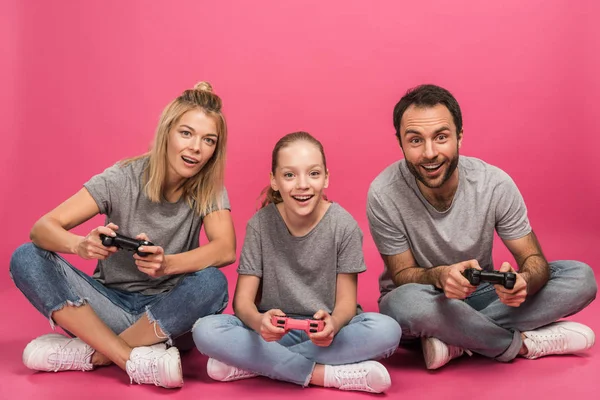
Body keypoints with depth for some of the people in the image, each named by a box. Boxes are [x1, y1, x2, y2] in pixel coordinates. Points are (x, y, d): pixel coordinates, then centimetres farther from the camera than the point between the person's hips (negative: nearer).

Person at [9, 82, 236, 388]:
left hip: (167, 311, 0)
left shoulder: (209, 189, -8)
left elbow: (226, 249, -24)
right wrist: (82, 245, -41)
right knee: (26, 259, -21)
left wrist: (166, 264, -43)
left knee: (211, 283, -32)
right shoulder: (122, 179, -11)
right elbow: (42, 228, -17)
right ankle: (135, 361, -26)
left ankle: (89, 353, -18)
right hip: (110, 302, 1)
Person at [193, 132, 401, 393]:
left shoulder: (343, 226, -9)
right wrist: (259, 321, -33)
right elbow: (243, 300, -8)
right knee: (206, 331, -26)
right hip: (273, 331, 0)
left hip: (325, 331, 1)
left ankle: (251, 363, -22)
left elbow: (346, 301, -7)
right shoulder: (260, 225, -8)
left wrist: (333, 323, -32)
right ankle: (326, 374, -22)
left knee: (386, 330, -30)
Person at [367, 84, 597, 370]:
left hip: (479, 294, 3)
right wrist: (438, 276, -39)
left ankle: (458, 340, -21)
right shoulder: (384, 194, -22)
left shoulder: (496, 183, -16)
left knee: (580, 277, -15)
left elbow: (534, 259, -10)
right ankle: (524, 343, -16)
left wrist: (523, 280, -36)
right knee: (406, 302, -39)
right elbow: (403, 275, -14)